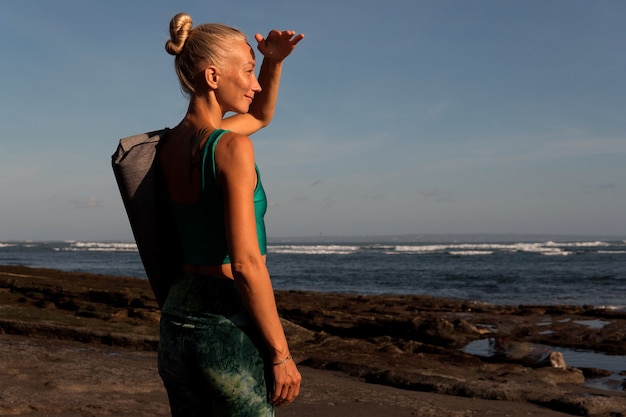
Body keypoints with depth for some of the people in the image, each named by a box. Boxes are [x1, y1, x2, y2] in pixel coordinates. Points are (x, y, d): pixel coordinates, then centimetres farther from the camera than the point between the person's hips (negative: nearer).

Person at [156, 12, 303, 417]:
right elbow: (246, 264, -22)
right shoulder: (231, 147, -17)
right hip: (229, 326, -8)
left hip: (178, 320, 8)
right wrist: (281, 353, -15)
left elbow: (260, 115, 25)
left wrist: (275, 62, 9)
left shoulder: (171, 143, 8)